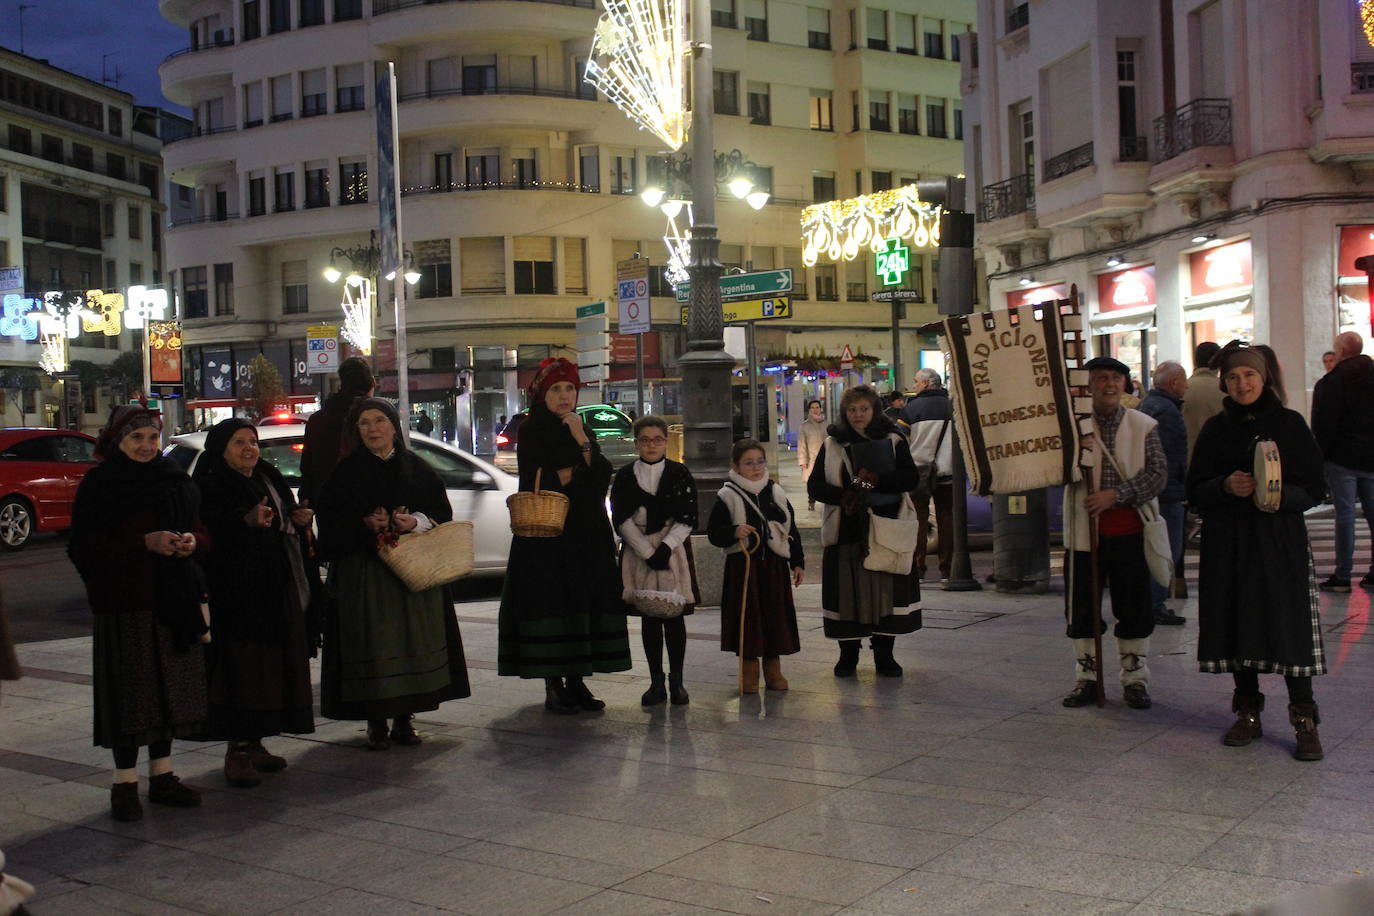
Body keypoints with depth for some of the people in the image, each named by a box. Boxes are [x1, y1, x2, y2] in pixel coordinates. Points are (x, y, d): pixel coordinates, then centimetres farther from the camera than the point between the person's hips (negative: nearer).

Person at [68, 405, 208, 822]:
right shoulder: (98, 486, -4)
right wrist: (145, 543, -20)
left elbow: (201, 530, 16)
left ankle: (162, 775, 20)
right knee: (129, 692, -3)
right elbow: (85, 548, -10)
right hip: (124, 604, -5)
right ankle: (125, 782, 8)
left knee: (169, 688, 8)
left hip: (174, 601, 5)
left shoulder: (175, 480, 10)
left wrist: (192, 542, -8)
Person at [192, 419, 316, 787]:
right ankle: (237, 751, -3)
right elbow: (209, 532, -20)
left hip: (276, 591, 7)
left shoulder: (269, 478, 16)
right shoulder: (211, 487, -6)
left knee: (271, 666, 9)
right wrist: (247, 520, -33)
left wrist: (299, 520, 3)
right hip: (236, 594, -7)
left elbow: (286, 522, 25)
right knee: (241, 669, -8)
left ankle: (255, 743, 19)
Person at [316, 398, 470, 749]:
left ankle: (404, 719, 12)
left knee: (413, 642, 1)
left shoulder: (417, 468, 10)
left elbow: (443, 512, 8)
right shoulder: (346, 473, 5)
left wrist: (416, 521, -11)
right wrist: (365, 524, -15)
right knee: (371, 645, -5)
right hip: (364, 572, -2)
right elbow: (330, 522, 1)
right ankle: (376, 723, 5)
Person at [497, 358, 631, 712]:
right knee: (550, 600, -8)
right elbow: (535, 482, -11)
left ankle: (576, 680, 9)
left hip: (586, 533, 5)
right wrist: (580, 470, -2)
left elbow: (602, 476, 2)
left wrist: (581, 440, -9)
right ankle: (553, 686, -3)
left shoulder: (584, 432, 16)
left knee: (584, 600, 2)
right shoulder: (531, 431, 1)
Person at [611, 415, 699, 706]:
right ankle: (656, 682, 12)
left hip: (673, 550, -1)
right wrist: (648, 553, -11)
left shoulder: (680, 474, 2)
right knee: (648, 617, 5)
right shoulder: (625, 476, 3)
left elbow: (687, 518, -2)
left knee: (674, 614, -1)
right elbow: (622, 519, -3)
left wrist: (666, 547, -14)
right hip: (638, 552, 1)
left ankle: (676, 681, 8)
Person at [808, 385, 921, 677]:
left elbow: (910, 478, -4)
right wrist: (842, 496, -14)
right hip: (844, 531, 0)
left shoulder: (893, 441, 6)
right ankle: (848, 655, 14)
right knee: (847, 592, 2)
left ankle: (884, 655, 14)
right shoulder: (831, 445, 7)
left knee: (886, 589, 2)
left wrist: (876, 481, -19)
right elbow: (814, 485, 4)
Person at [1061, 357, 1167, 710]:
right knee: (1082, 609, 6)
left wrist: (1116, 494, -17)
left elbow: (1158, 474, -5)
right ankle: (1086, 678, 19)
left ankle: (1135, 679, 19)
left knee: (1135, 608, 6)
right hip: (1084, 532, 0)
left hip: (1130, 532, 0)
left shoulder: (1144, 427, 2)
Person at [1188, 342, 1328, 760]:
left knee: (1289, 623, -7)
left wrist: (1281, 496, -19)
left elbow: (1314, 487, 0)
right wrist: (1226, 486, -14)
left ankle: (1304, 719, 0)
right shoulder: (1216, 429, 7)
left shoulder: (1289, 423, 2)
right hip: (1228, 544, 2)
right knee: (1238, 623, 4)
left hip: (1280, 541, -2)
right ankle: (1248, 713, 17)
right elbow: (1195, 490, 6)